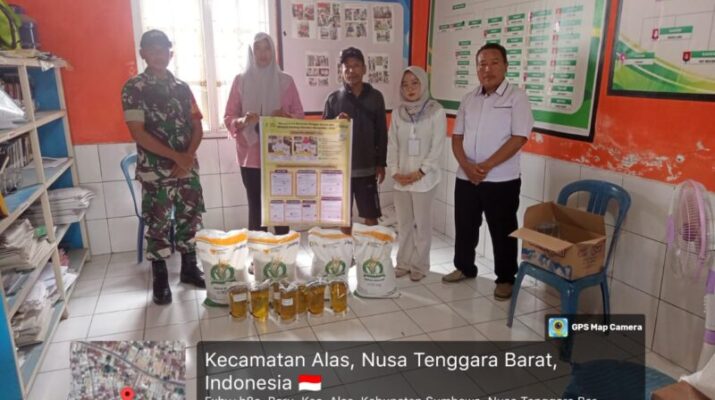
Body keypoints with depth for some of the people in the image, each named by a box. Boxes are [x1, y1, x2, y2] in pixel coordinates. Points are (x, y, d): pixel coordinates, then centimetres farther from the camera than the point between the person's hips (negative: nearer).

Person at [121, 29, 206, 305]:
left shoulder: (182, 87, 9)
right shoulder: (134, 88, -5)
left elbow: (197, 126, 8)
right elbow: (138, 133, -12)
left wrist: (188, 157, -8)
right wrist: (176, 157, -15)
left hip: (187, 166, 5)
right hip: (154, 170, -4)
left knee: (190, 217, 11)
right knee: (158, 224, 3)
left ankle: (189, 268, 27)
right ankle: (160, 280, 17)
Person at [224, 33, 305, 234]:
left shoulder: (286, 80, 7)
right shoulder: (241, 80, 4)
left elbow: (299, 115, 8)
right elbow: (228, 117, 3)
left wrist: (286, 117, -14)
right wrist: (243, 121, -19)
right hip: (251, 156, 0)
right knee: (256, 207, 1)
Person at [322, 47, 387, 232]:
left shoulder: (375, 97, 2)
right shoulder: (333, 99, 1)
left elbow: (382, 133, 4)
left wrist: (381, 164, 2)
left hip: (367, 168, 0)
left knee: (371, 216, 5)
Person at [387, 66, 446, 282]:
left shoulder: (436, 111, -6)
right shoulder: (398, 113, 5)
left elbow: (437, 147, -9)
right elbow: (392, 144, 6)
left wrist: (420, 172, -13)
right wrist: (394, 171, -4)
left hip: (424, 179, -3)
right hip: (401, 179, 4)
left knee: (422, 224, 6)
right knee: (404, 223, 12)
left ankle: (419, 265, 19)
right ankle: (403, 263, 26)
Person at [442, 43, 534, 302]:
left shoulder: (516, 97, -5)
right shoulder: (469, 99, 10)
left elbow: (518, 138, -13)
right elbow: (457, 136, 8)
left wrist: (487, 166, -18)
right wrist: (466, 166, -9)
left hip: (502, 180, -5)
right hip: (465, 178, 5)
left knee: (502, 232, 6)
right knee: (465, 227, 15)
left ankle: (505, 278, 23)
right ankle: (464, 267, 35)